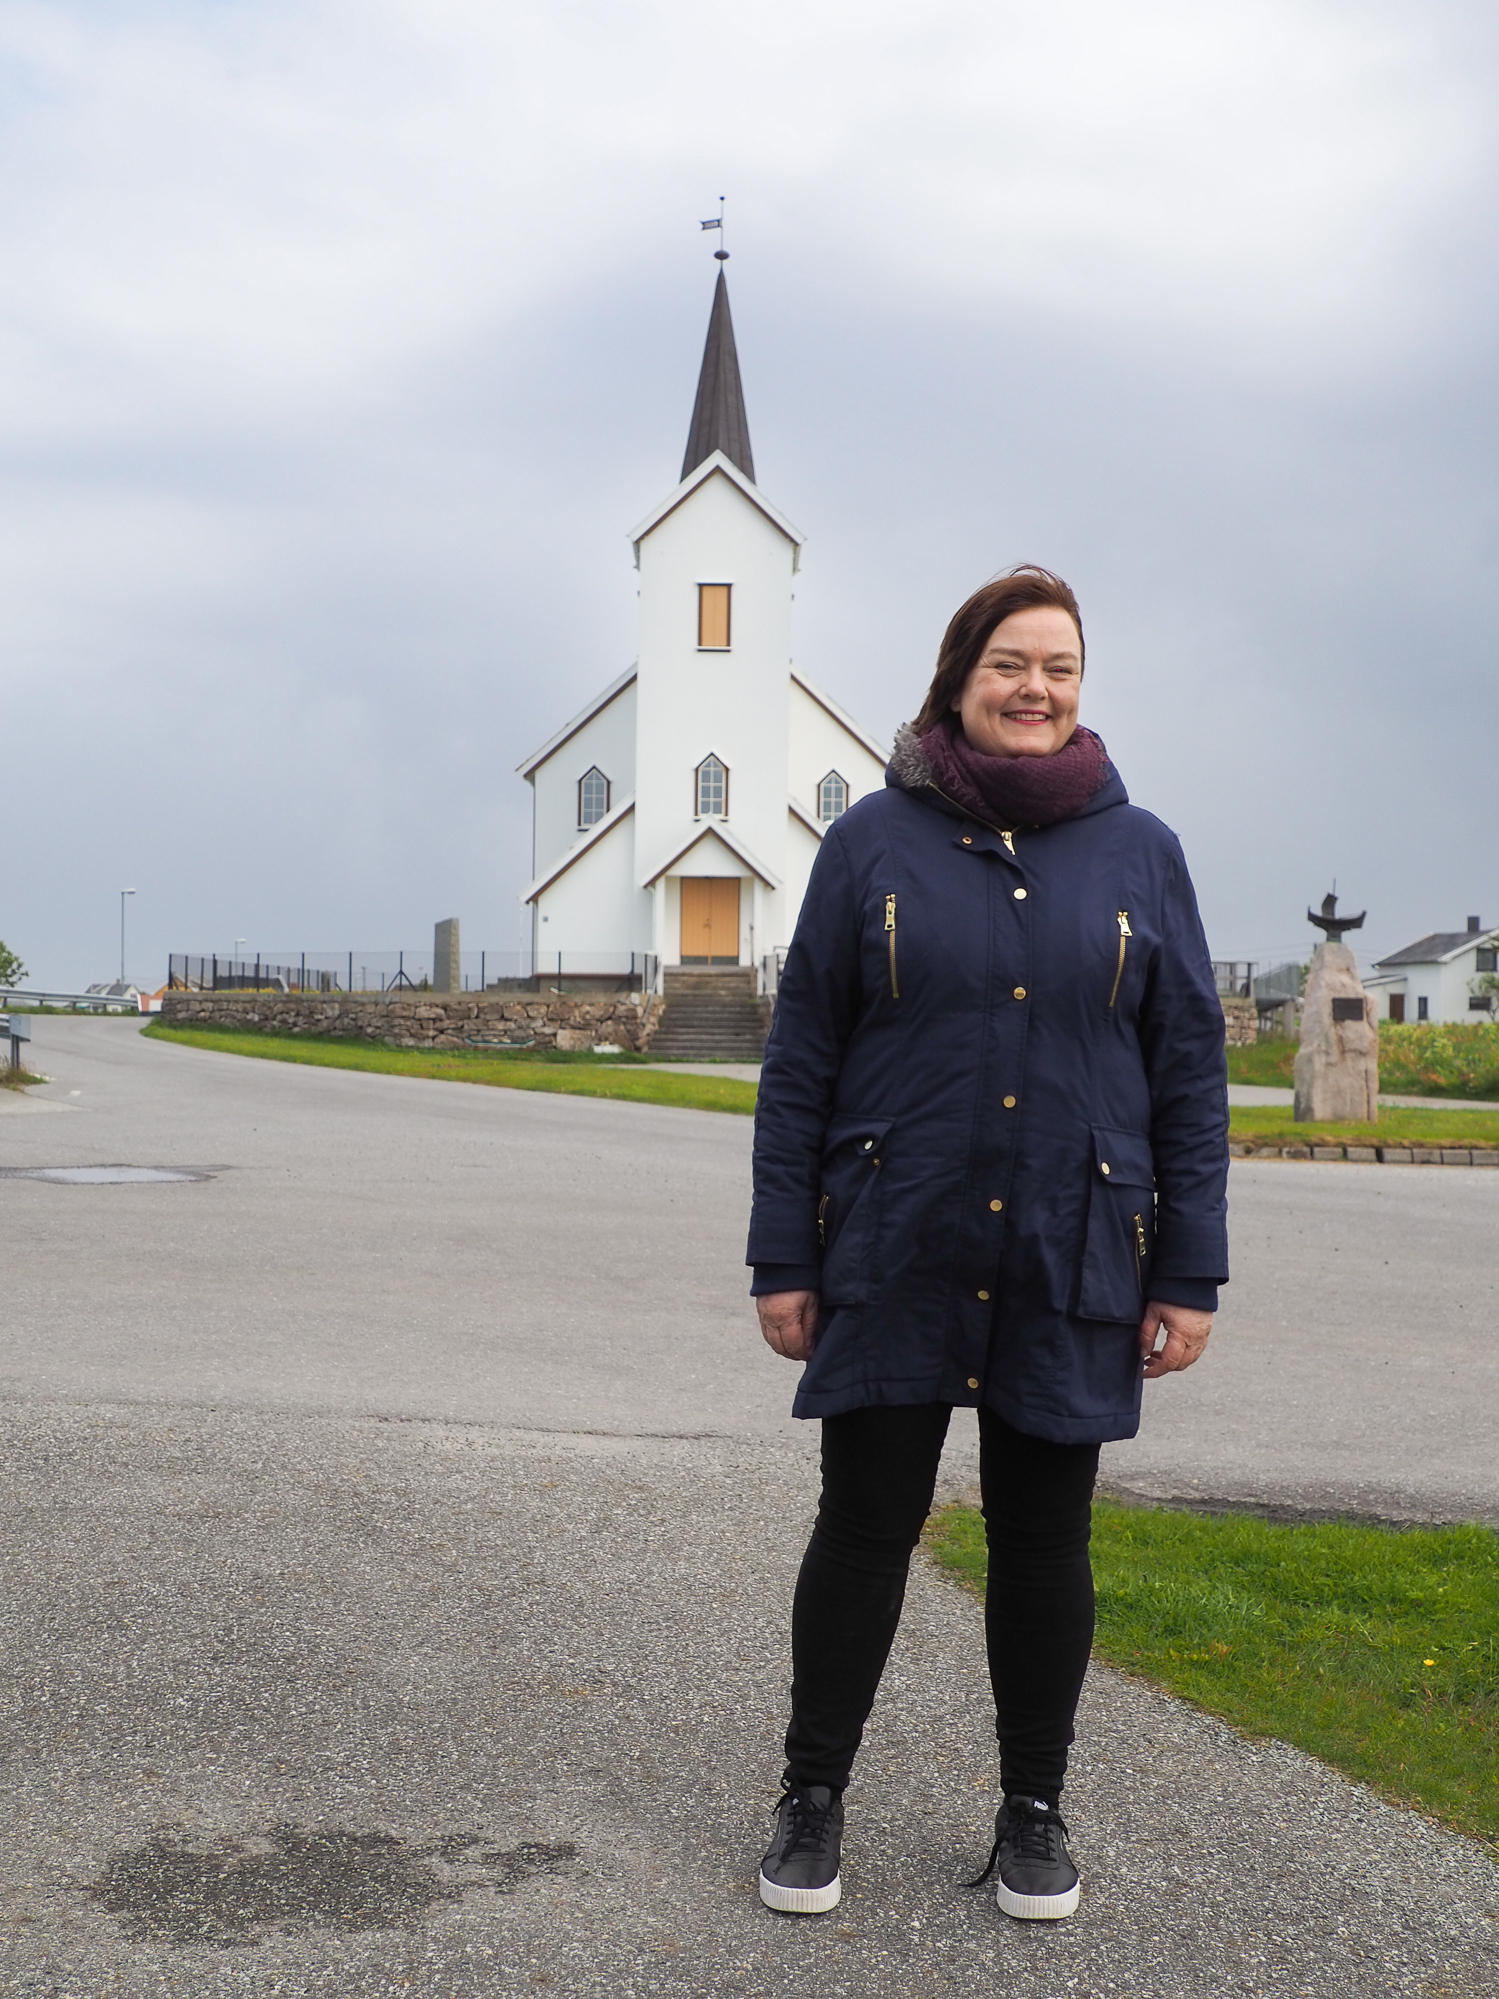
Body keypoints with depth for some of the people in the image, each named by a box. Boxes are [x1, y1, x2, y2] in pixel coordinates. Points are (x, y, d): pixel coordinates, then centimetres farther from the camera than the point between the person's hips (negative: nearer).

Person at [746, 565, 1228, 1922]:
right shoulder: (874, 842, 1)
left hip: (1071, 1264, 1)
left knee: (1043, 1541, 10)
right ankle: (814, 1797, 23)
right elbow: (801, 1059, 1)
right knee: (865, 1527, 5)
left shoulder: (1140, 854, 4)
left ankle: (1035, 1810, 27)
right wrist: (784, 1258, -2)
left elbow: (1190, 1072, 5)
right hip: (895, 1263, -1)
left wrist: (1191, 1273, 0)